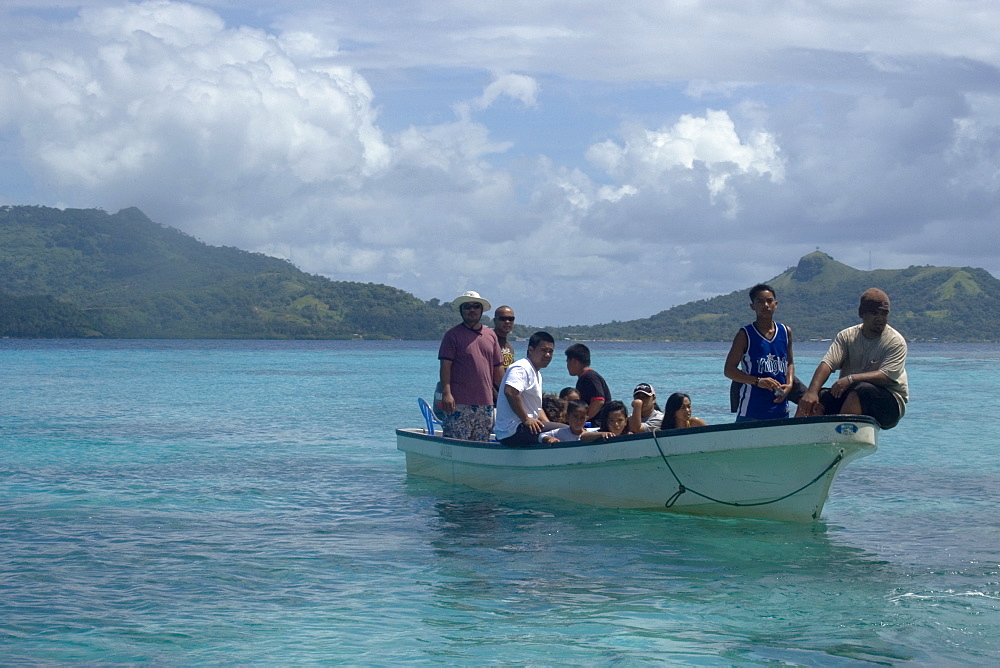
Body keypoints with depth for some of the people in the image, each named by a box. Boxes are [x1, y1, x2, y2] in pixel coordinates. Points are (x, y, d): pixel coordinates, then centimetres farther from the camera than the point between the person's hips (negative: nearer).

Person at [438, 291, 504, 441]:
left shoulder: (491, 335, 15)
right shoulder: (453, 334, 1)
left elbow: (497, 368, 19)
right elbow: (445, 366, -6)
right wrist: (446, 393, -16)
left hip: (485, 403, 5)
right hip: (459, 403, -5)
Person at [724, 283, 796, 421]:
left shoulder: (785, 332, 11)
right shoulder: (745, 335, -3)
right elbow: (729, 370, -5)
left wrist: (789, 384, 1)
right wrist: (758, 381, -18)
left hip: (780, 410, 5)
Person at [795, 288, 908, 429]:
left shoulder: (896, 342, -6)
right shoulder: (847, 336, 6)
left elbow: (886, 376, -19)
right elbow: (827, 364, -8)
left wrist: (851, 379, -32)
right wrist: (812, 392, -26)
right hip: (849, 395, 4)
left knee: (860, 389, -36)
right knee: (808, 400, -19)